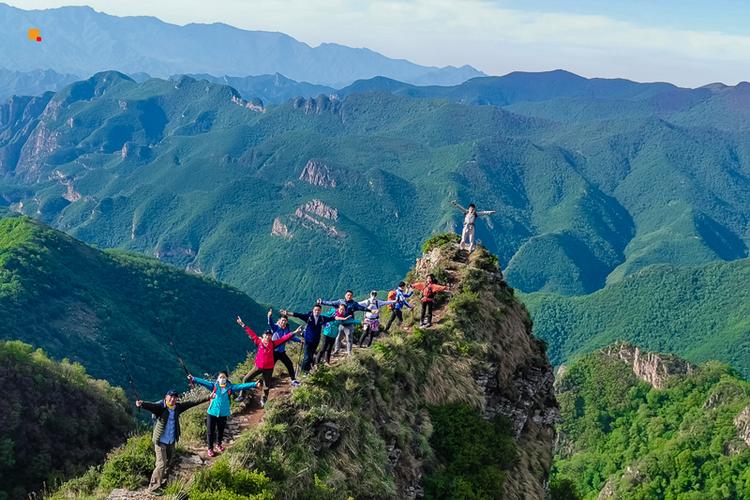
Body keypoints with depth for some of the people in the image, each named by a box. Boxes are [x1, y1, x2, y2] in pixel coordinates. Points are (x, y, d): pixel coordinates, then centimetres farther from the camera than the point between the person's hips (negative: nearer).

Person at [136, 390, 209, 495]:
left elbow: (192, 403, 6)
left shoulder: (178, 407, -1)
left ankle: (161, 481, 38)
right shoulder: (160, 406, -18)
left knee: (167, 462, 19)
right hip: (161, 441, -6)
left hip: (171, 441, 6)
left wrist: (207, 398, 10)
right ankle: (153, 487, 7)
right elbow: (150, 405, -38)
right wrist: (141, 404, -61)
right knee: (161, 464, -7)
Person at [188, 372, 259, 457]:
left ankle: (219, 444, 45)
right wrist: (193, 379, -30)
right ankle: (210, 448, 24)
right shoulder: (214, 386, -5)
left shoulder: (230, 387, -2)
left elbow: (242, 386, -9)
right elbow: (203, 382, -15)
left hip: (223, 414, 2)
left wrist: (254, 384, -16)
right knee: (211, 432, 6)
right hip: (212, 412, -2)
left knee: (220, 431, 19)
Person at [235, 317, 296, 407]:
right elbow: (251, 333, -7)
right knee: (246, 379, -3)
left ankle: (264, 399, 35)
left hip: (269, 368, 0)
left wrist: (293, 333, -13)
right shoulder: (259, 342, -7)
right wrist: (243, 325, -8)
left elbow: (284, 338, -9)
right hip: (258, 367, 0)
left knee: (267, 385, 12)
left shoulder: (273, 344, -8)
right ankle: (242, 395, 13)